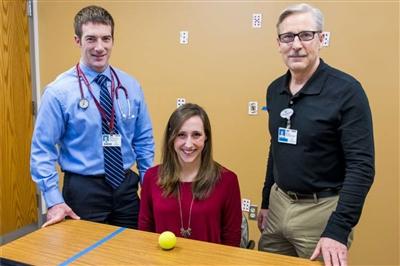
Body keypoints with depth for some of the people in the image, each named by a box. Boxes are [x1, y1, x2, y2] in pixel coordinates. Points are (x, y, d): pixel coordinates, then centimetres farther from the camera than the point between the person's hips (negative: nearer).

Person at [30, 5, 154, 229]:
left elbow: (144, 140, 6)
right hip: (84, 189, -3)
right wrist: (54, 201, -14)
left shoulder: (131, 86, 0)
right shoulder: (59, 91, -11)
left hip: (126, 186, 4)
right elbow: (42, 150, -8)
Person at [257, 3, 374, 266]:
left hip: (321, 209, -6)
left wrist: (338, 230, -24)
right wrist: (266, 200, 15)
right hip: (279, 203, 6)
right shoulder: (275, 90, 3)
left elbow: (361, 166, -18)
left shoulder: (346, 90, -15)